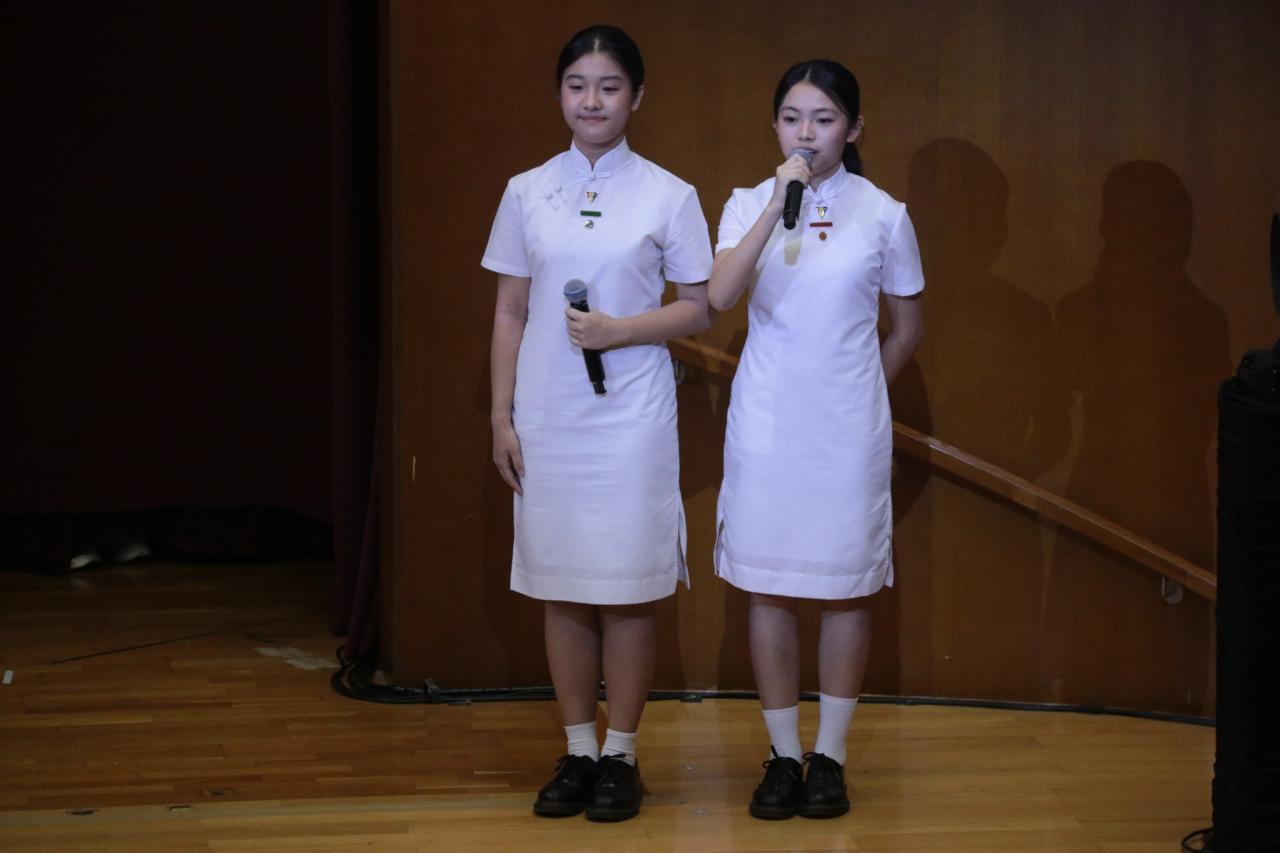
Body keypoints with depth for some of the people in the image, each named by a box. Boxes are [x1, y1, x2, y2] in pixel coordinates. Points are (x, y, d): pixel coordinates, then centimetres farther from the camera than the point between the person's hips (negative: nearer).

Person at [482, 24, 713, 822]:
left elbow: (700, 308, 1)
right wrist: (502, 416, 4)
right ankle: (578, 752, 18)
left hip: (631, 419, -2)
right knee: (560, 590, 7)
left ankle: (621, 756, 13)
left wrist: (621, 329, -14)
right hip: (549, 419, 2)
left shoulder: (669, 196, 0)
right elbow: (510, 313, 9)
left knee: (628, 591, 1)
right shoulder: (527, 193, 6)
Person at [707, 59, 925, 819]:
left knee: (846, 587, 5)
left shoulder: (883, 214, -1)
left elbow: (908, 327, 10)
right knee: (768, 586, 5)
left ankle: (831, 757, 16)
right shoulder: (748, 205, 0)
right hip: (766, 431, 1)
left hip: (847, 433, -1)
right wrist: (778, 207, -25)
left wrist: (861, 387, 11)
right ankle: (784, 755, 15)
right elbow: (720, 298, -19)